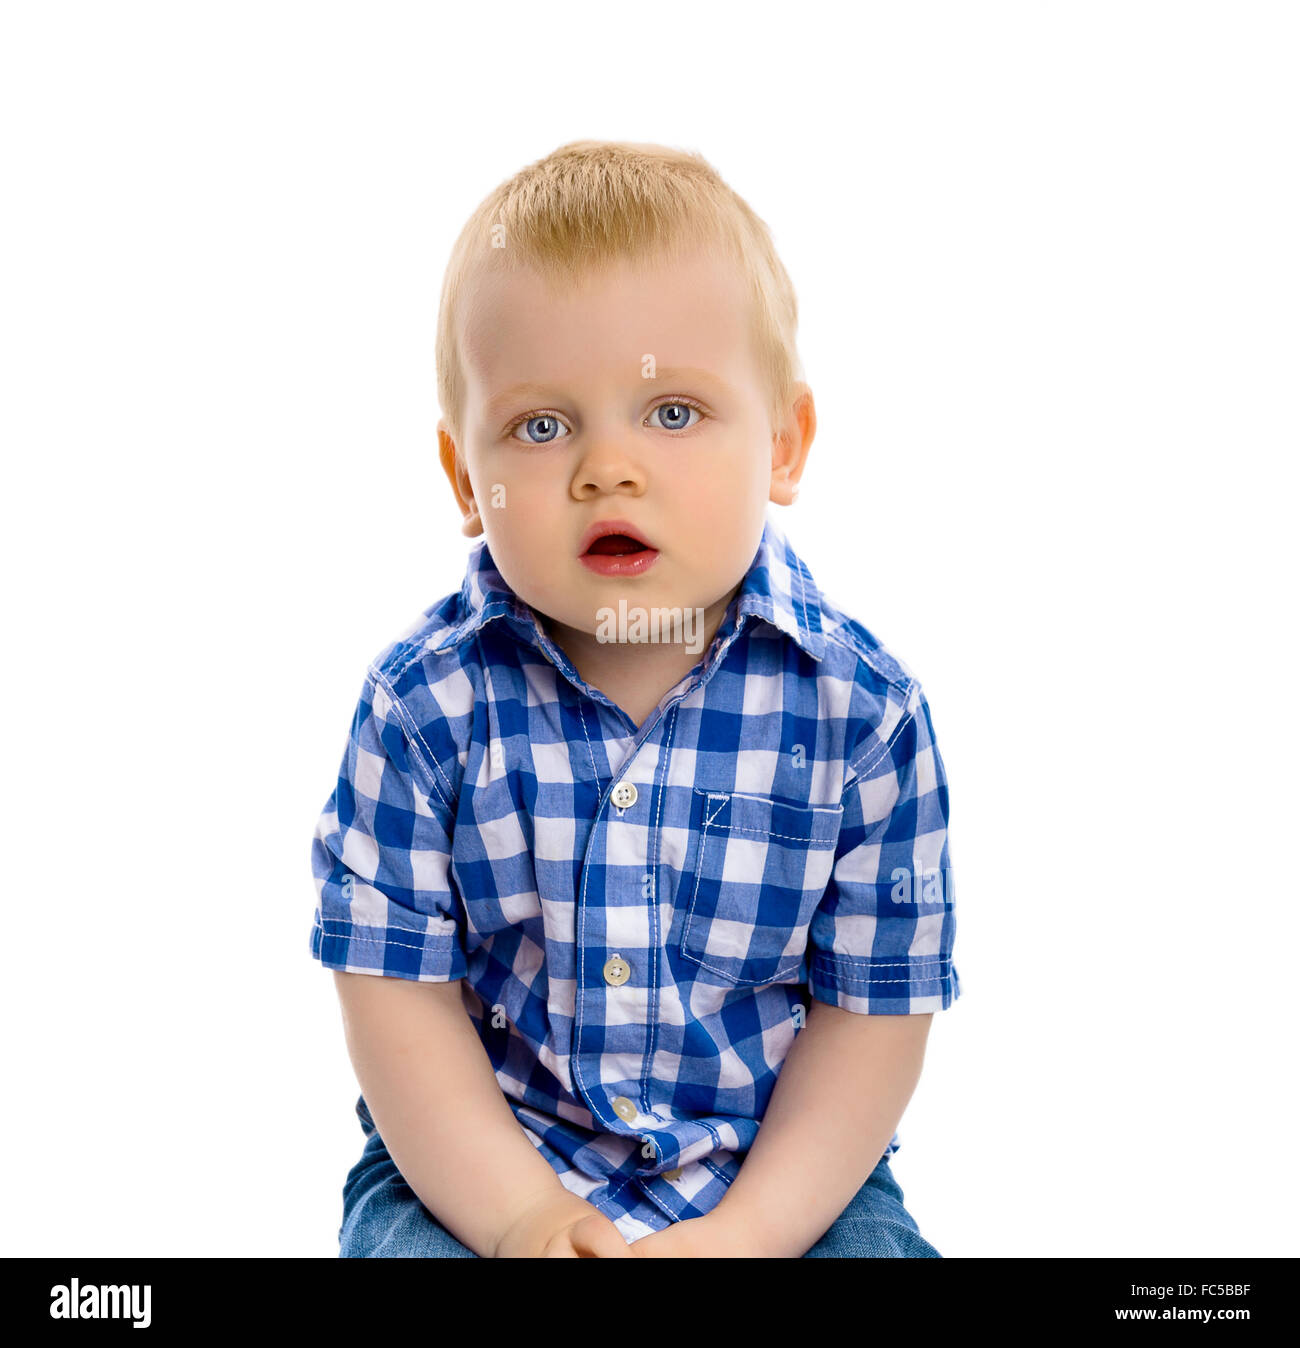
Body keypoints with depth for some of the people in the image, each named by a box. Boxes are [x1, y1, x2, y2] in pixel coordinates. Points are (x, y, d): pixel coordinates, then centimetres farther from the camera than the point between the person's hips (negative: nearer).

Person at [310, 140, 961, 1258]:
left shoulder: (859, 709, -12)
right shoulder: (428, 702, -12)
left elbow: (873, 1009, -6)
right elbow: (397, 988, -7)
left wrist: (751, 1229, -15)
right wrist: (516, 1214, -15)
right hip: (477, 1164, 0)